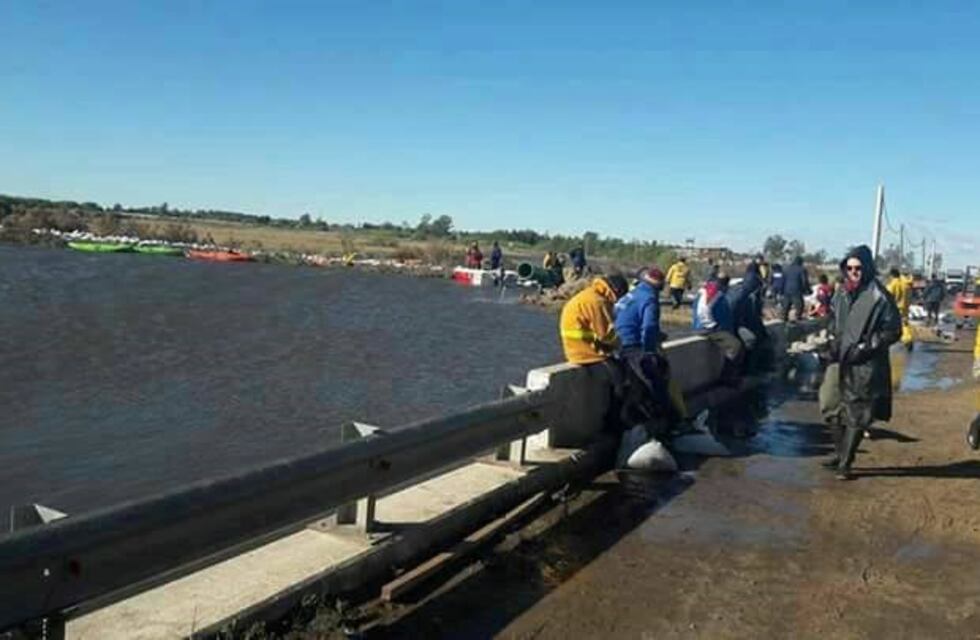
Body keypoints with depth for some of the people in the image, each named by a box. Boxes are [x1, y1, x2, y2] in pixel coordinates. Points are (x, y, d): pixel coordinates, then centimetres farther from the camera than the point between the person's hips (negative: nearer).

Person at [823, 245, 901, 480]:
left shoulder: (879, 297, -11)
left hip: (866, 367, -6)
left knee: (857, 416, 2)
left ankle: (845, 463, 9)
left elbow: (893, 330, -9)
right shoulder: (842, 296, 8)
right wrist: (833, 345, 4)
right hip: (842, 364, 6)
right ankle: (839, 455, 24)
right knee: (838, 411, 9)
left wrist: (865, 347, -15)